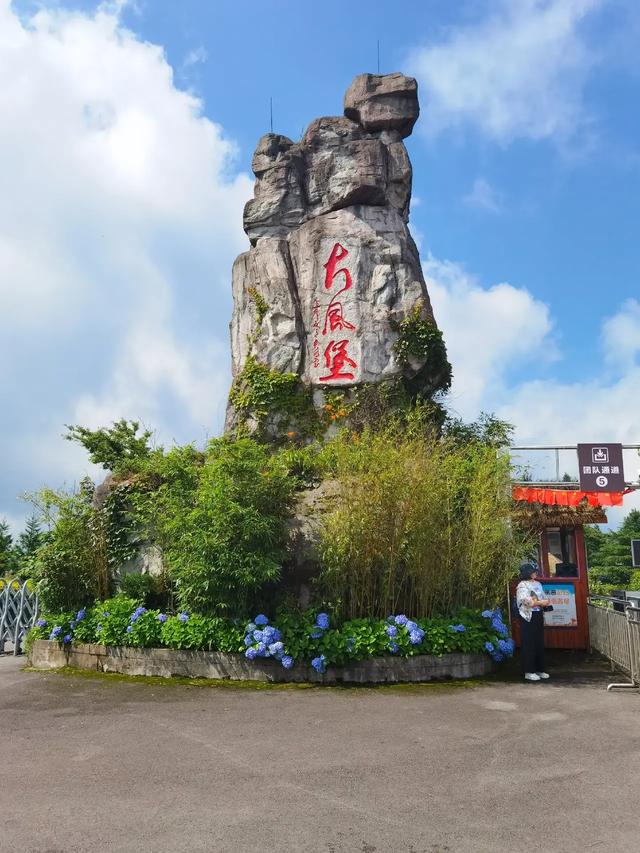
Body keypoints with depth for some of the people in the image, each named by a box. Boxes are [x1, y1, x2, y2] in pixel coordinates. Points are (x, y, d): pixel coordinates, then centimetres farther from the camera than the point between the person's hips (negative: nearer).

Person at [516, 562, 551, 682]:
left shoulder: (538, 584, 15)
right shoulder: (522, 586, -9)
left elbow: (542, 598, 18)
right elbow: (527, 602, -19)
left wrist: (546, 603, -3)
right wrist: (541, 603, -16)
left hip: (538, 616, 7)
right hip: (528, 617, -7)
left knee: (540, 643, 10)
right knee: (529, 644, -4)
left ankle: (540, 670, 19)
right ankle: (529, 672, 0)